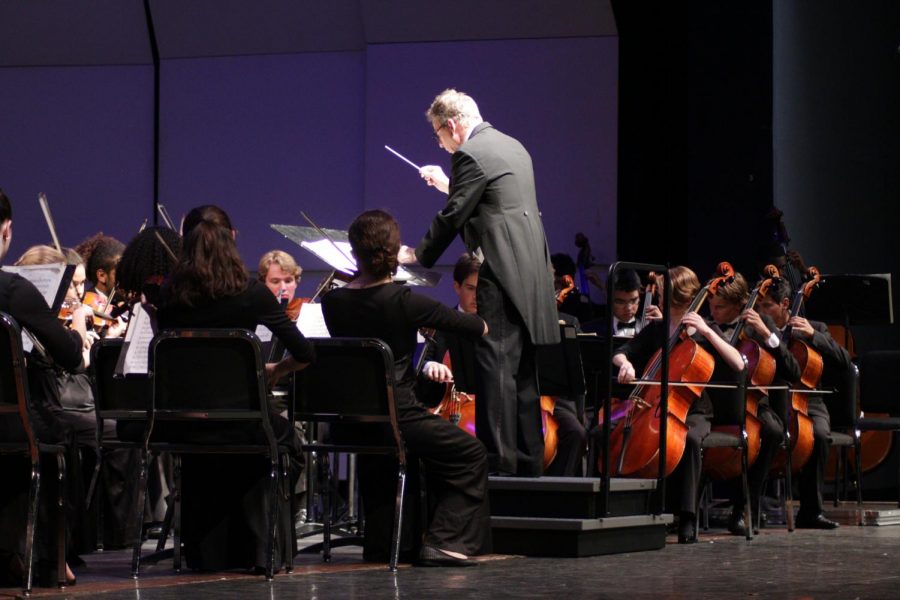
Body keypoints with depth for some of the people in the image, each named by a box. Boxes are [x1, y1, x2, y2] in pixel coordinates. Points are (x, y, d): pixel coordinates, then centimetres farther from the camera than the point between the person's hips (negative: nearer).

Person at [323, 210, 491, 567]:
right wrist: (479, 325, 17)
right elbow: (474, 327, -6)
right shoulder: (402, 301, -17)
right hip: (397, 414, -6)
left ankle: (381, 544, 40)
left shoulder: (333, 302, -4)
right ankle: (443, 543, 3)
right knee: (469, 455, 11)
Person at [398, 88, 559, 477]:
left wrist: (419, 255, 5)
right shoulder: (512, 146, 19)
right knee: (522, 369, 11)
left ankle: (498, 457, -12)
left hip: (501, 273, -9)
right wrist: (450, 185, 29)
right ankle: (528, 458, 13)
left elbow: (452, 217, -8)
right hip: (531, 273, 9)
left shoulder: (470, 154, -9)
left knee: (495, 364, -9)